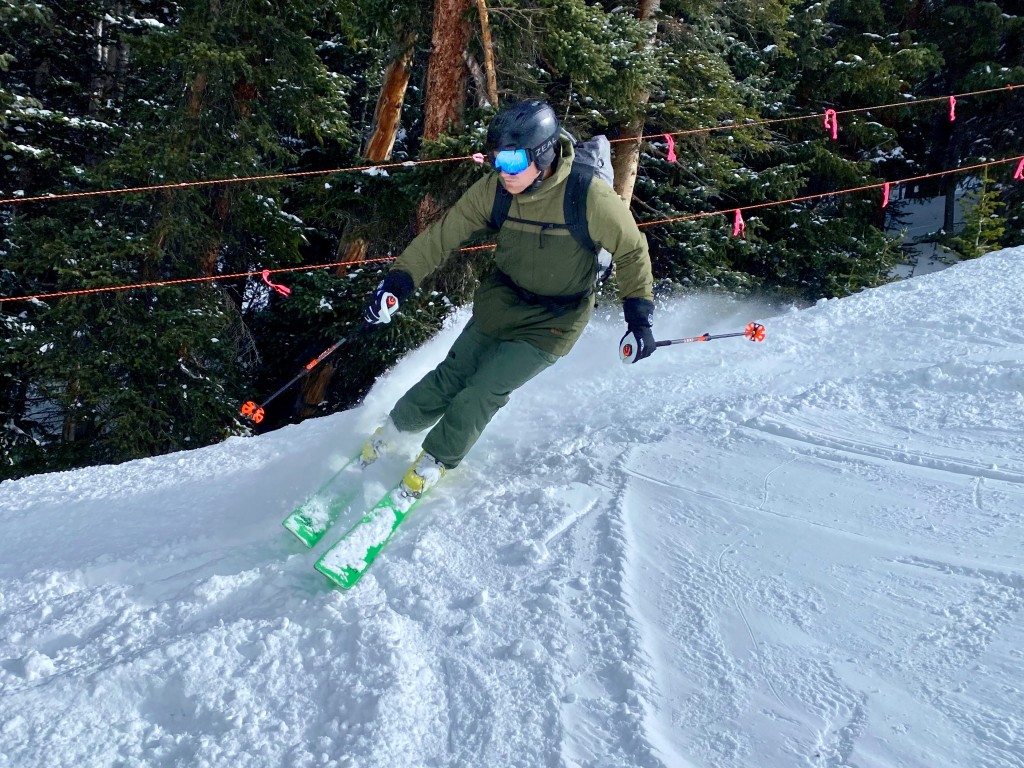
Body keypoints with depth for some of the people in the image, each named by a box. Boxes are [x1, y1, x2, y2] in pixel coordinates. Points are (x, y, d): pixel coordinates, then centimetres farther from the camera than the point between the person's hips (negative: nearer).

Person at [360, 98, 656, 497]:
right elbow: (444, 234, -9)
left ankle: (437, 458, 17)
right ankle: (396, 425, 34)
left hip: (551, 323, -4)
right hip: (501, 301, 4)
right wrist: (399, 280, -18)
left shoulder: (589, 196, -27)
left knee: (483, 392, -9)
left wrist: (639, 317, -14)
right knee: (453, 376, 8)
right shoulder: (494, 188, -15)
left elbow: (631, 250, -13)